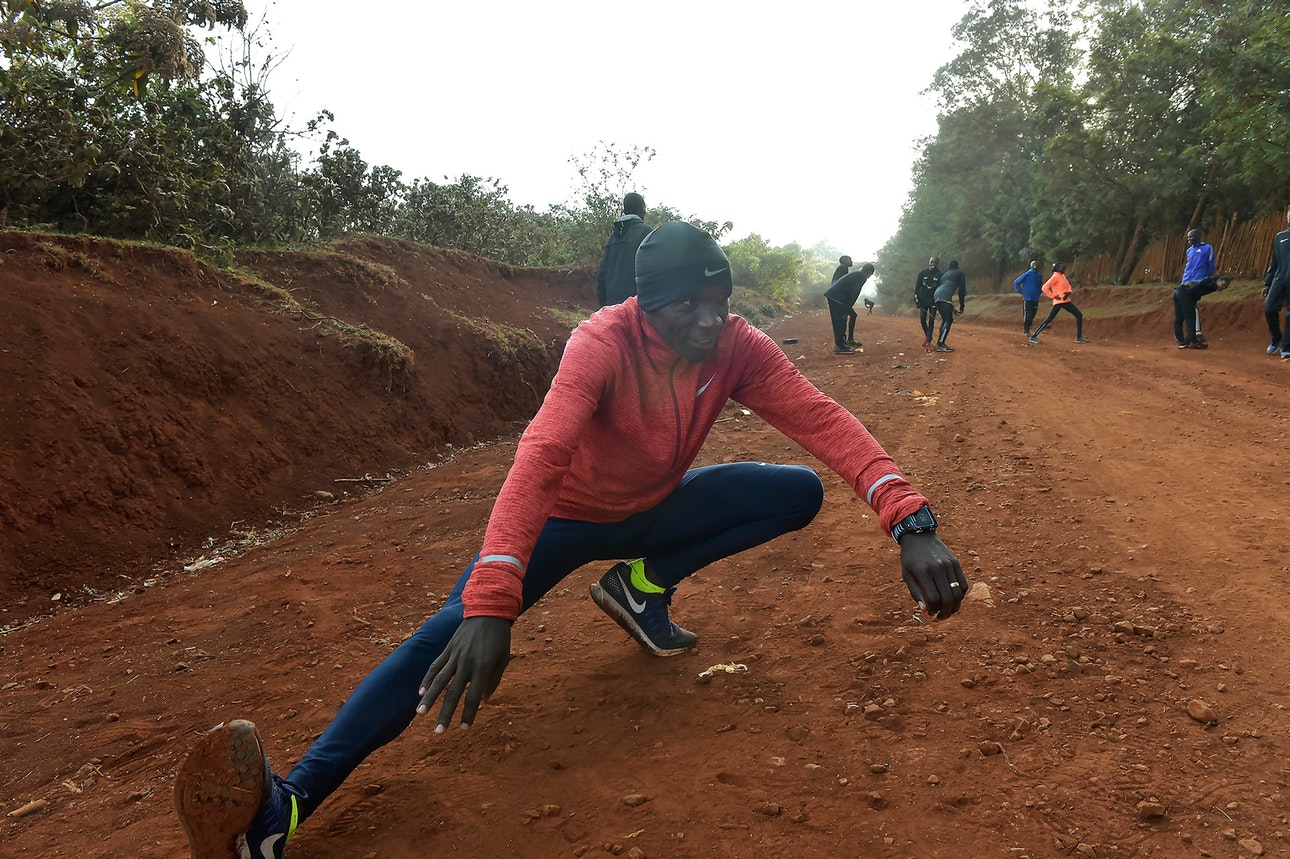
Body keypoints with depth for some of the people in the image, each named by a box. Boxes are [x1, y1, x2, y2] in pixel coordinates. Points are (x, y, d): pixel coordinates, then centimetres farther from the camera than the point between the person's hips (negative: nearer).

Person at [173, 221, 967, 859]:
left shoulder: (738, 347, -19)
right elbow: (542, 456, -46)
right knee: (456, 630, -28)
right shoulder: (605, 342, -33)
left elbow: (823, 420, -28)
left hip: (656, 508, 5)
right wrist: (491, 602, -60)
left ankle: (643, 585, 1)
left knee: (800, 494, -11)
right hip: (569, 515, -5)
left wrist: (911, 522, -45)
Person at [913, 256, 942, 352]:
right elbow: (917, 287, 1)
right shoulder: (923, 273, 0)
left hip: (933, 301, -2)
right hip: (923, 300, 2)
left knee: (931, 321, -7)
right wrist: (916, 300, -6)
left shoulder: (939, 275, -5)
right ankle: (927, 336, 25)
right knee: (922, 320, -1)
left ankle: (928, 342, -7)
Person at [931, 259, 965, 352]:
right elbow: (962, 290, 10)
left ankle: (940, 342, 18)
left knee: (945, 319, 19)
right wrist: (962, 306, 16)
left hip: (936, 296, 7)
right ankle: (940, 345, -19)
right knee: (948, 320, -9)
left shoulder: (945, 274, 34)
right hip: (945, 297, -7)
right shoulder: (960, 273, 17)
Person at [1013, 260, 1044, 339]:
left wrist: (1039, 293, 12)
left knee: (1032, 316, 7)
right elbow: (1016, 282, -4)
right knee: (1027, 316, -9)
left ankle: (1027, 330, 18)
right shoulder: (1027, 274, -8)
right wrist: (1021, 292, -8)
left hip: (1035, 299, 5)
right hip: (1027, 299, -5)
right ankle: (1026, 332, -3)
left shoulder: (1039, 275, 8)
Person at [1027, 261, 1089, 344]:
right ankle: (1033, 337, -8)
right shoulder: (1055, 277, -11)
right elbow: (1044, 288, -17)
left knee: (1079, 315, 6)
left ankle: (1079, 337, 9)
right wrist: (1053, 296, -16)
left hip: (1066, 301, 9)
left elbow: (1068, 285, 24)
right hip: (1058, 302, -9)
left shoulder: (1063, 276, 14)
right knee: (1049, 319, -12)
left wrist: (1069, 292, 2)